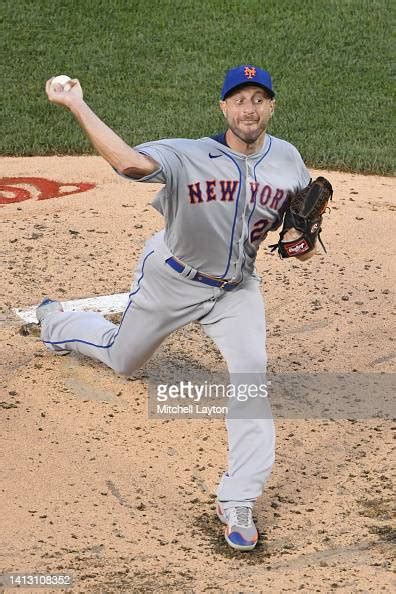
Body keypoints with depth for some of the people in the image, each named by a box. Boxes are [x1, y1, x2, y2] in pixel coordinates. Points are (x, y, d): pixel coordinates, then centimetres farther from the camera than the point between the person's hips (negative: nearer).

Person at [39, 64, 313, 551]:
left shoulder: (287, 159, -12)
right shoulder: (190, 156, -28)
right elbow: (129, 163, -46)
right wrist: (76, 105, -51)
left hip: (236, 288, 2)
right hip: (173, 280, -2)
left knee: (251, 371, -20)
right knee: (122, 358, 20)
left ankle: (238, 502, -15)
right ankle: (55, 321, 57)